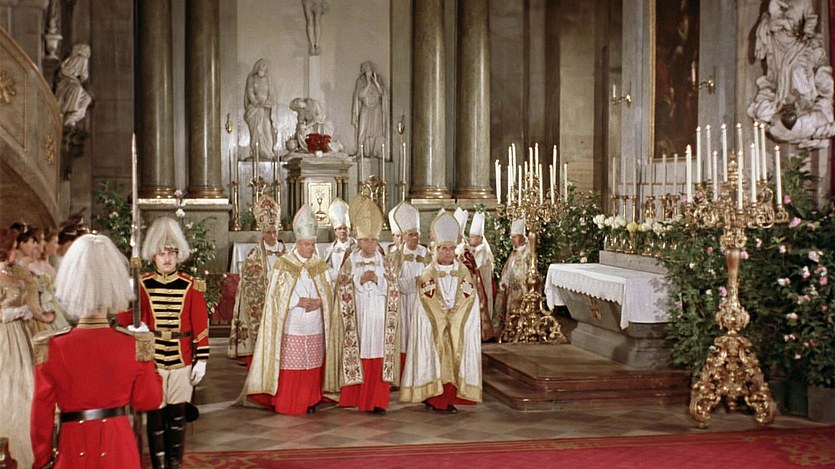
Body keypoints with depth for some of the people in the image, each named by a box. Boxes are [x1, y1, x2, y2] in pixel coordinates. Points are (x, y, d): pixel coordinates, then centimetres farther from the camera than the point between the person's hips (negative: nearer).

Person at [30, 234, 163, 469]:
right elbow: (149, 401, -3)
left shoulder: (50, 348, -12)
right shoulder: (136, 344, -12)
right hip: (118, 446, 0)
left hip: (73, 449, 0)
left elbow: (41, 412, -4)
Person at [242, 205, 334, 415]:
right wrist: (299, 301, -15)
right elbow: (276, 295, -6)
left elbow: (328, 293, 9)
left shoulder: (320, 265, 8)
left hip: (314, 327, 4)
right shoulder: (283, 264, -3)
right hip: (291, 326, -3)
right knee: (289, 366, -4)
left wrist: (318, 302, -11)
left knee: (312, 366, 6)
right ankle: (284, 403, 5)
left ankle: (309, 401, 17)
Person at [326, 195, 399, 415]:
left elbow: (391, 289, 5)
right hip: (357, 317, -2)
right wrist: (361, 280, -14)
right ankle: (354, 397, 7)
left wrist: (378, 280, -10)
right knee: (358, 354, -3)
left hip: (379, 317, 2)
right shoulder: (351, 261, 3)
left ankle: (376, 400, 1)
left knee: (378, 359, -2)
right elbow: (343, 289, -2)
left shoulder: (383, 262, 10)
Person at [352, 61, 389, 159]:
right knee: (364, 130, -8)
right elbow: (360, 95, -10)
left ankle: (377, 152, -6)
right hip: (365, 109, 0)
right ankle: (365, 153, -6)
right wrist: (368, 84, -17)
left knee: (377, 129, -8)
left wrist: (375, 81, -19)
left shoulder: (378, 78, 2)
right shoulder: (360, 81, -1)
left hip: (377, 109, 0)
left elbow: (382, 92, -8)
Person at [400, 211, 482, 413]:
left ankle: (450, 397, 1)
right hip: (433, 326, -2)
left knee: (456, 357, -2)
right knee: (435, 357, -6)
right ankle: (434, 397, -3)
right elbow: (428, 301, -6)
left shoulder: (463, 272, 7)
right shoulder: (428, 273, 0)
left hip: (460, 325, 2)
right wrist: (443, 321, -13)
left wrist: (454, 321, -9)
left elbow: (468, 299, 1)